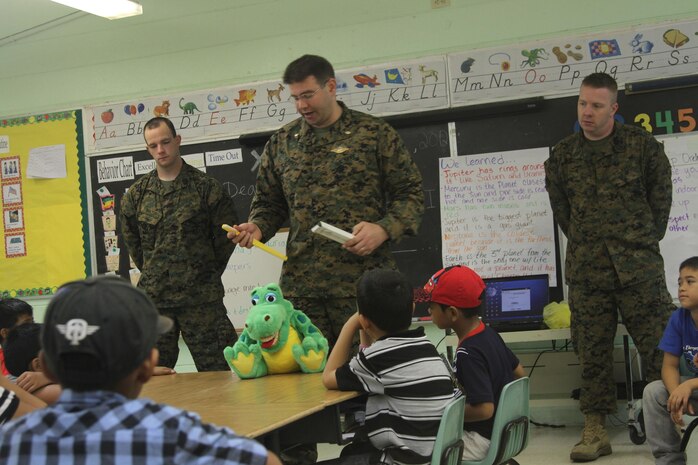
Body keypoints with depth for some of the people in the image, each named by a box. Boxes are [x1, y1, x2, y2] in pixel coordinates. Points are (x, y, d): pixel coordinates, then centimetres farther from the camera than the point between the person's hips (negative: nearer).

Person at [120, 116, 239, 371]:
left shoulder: (206, 187, -1)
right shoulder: (137, 194, 8)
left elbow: (226, 235, 4)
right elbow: (130, 239, 18)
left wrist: (207, 274, 8)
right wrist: (151, 273, 14)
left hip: (200, 296, -3)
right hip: (153, 296, 3)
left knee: (216, 369, -1)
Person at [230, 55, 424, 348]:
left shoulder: (375, 133, 3)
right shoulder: (281, 143, 14)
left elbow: (410, 193, 3)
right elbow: (268, 203, 21)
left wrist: (384, 229, -13)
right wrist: (257, 228, 0)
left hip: (364, 281, -3)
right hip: (300, 286, 3)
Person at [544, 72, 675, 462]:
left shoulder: (642, 145, 1)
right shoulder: (562, 156, 7)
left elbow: (661, 196, 8)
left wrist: (646, 241, 9)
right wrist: (584, 243, 12)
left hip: (639, 265, -2)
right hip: (586, 269, 2)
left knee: (660, 345, -2)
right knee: (593, 350, 4)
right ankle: (596, 428, 10)